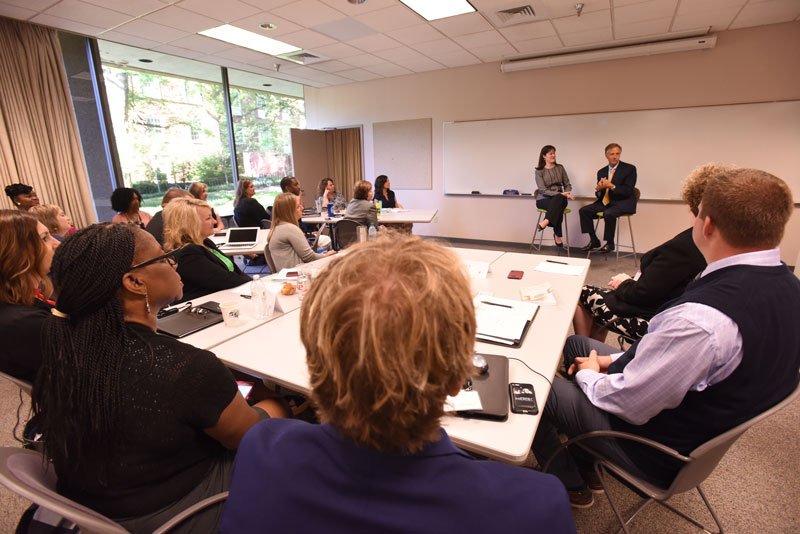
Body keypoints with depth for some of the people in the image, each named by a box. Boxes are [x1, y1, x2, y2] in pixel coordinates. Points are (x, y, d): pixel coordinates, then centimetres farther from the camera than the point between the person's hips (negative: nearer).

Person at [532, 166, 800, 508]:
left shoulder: (702, 318, -39)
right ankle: (586, 462, 32)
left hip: (656, 451, -8)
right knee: (574, 343, 19)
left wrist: (588, 375, -8)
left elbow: (630, 405, -27)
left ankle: (570, 485, 27)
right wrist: (619, 360, 1)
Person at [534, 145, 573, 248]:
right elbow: (543, 190, -11)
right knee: (557, 207, -36)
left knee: (558, 200, -37)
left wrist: (566, 194, -10)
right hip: (544, 199, -2)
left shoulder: (560, 167, 11)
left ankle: (546, 221, -48)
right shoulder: (539, 171, -1)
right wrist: (561, 194, -21)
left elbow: (567, 184, 14)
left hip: (559, 198, 2)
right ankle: (558, 236, -34)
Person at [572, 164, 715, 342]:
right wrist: (631, 282, 5)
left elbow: (642, 294, -22)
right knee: (602, 294, 21)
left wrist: (624, 283, -2)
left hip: (653, 323, -9)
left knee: (582, 295, 4)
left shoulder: (684, 245, -28)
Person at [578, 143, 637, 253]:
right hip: (606, 202, 6)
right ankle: (594, 240, -4)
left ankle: (609, 243, -14)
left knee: (608, 213, -35)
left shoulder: (629, 169, -4)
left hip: (623, 203, -6)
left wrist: (612, 186, -24)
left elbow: (629, 191, -13)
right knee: (584, 210, -13)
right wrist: (598, 189, -15)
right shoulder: (601, 172, 9)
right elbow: (599, 195, 9)